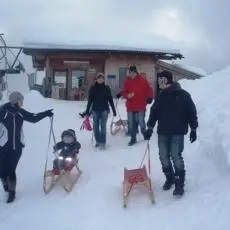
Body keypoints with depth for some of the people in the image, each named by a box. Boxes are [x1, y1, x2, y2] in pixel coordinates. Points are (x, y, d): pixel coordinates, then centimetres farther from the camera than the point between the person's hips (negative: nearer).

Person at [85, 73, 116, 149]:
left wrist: (114, 110, 4)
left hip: (104, 110, -1)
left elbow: (110, 100, 5)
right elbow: (90, 100, 5)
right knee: (96, 126, 6)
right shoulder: (93, 88, 2)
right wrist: (87, 111, 3)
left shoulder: (106, 88, 2)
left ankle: (103, 142, -3)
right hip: (95, 110, 2)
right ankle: (98, 141, 20)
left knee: (103, 126, -7)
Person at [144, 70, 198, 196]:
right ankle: (169, 178, 26)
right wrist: (150, 128, 5)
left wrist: (193, 129, -5)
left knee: (176, 155, -10)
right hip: (162, 132, 5)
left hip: (178, 132, -5)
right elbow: (154, 112, 11)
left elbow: (191, 112, -4)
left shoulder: (183, 94, -6)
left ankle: (179, 183, 0)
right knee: (163, 156, 6)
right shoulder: (160, 96, 8)